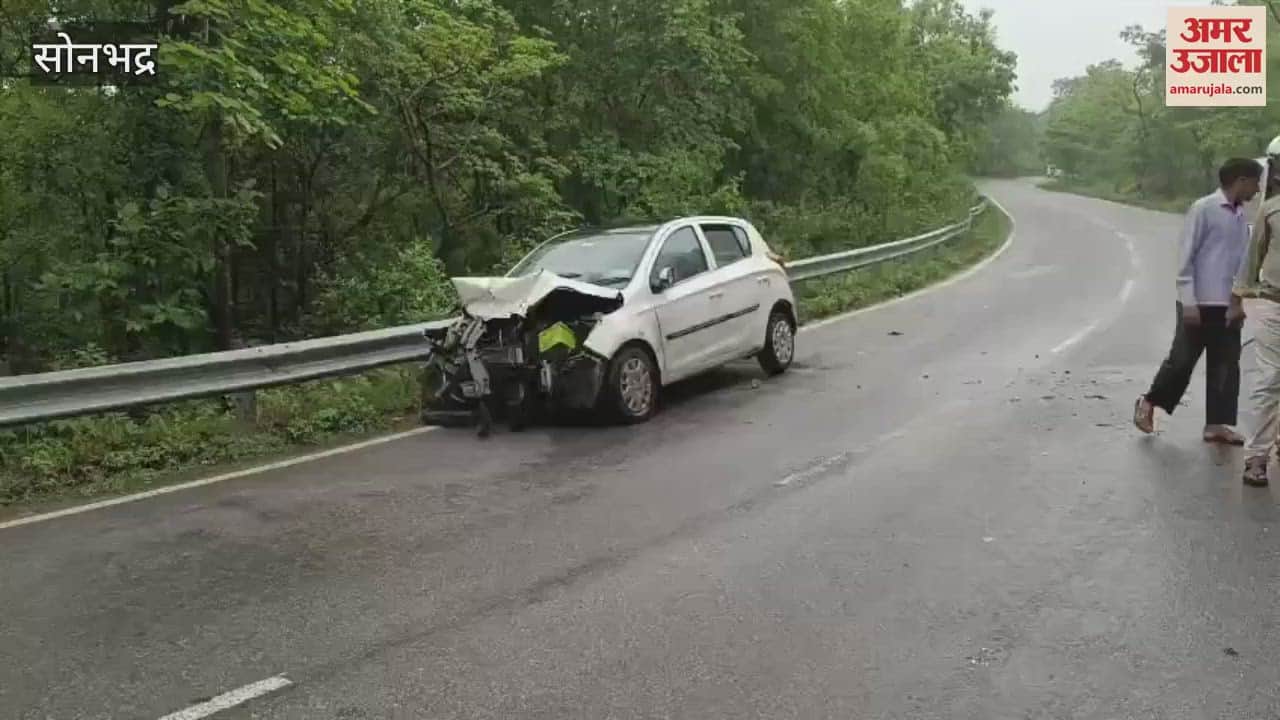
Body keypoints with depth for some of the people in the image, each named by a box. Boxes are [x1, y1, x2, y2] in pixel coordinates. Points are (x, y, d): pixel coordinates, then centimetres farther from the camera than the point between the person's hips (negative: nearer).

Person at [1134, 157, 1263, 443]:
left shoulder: (1241, 217, 11)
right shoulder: (1203, 209, -8)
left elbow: (1241, 262, 16)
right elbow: (1185, 257, -11)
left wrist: (1239, 301, 11)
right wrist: (1188, 302, -15)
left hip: (1228, 306, 7)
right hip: (1199, 304, -6)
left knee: (1226, 366, 7)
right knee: (1181, 361, 0)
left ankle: (1216, 423, 15)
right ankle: (1148, 403, 21)